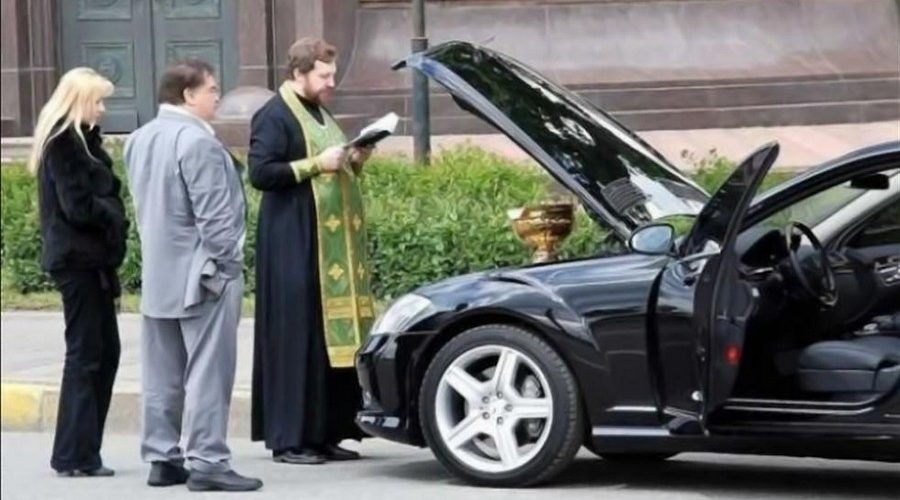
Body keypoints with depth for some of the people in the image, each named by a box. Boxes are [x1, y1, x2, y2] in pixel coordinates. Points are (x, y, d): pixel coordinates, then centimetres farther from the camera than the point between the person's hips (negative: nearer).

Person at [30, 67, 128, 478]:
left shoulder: (79, 139, 16)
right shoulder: (63, 143, -14)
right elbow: (79, 207, -18)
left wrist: (111, 212, -1)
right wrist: (114, 214, -4)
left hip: (91, 258, 10)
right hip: (78, 258, -10)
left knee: (105, 351, 12)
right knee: (85, 354, -5)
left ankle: (82, 451, 16)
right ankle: (74, 456, 0)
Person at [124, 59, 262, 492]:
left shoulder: (140, 140, 12)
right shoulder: (197, 142, -18)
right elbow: (214, 215, -19)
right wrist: (227, 265, -14)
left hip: (157, 275, 9)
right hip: (200, 275, -9)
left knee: (162, 375, 11)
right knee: (207, 372, -6)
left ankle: (162, 458, 15)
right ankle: (207, 461, -7)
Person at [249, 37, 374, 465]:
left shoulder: (319, 114, 20)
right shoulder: (274, 117, -7)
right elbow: (260, 172, -18)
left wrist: (354, 162, 10)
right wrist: (316, 164, -18)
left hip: (333, 244, 9)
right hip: (294, 242, -9)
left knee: (335, 333, 6)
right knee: (298, 337, -9)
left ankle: (326, 433, 11)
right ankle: (289, 438, -5)